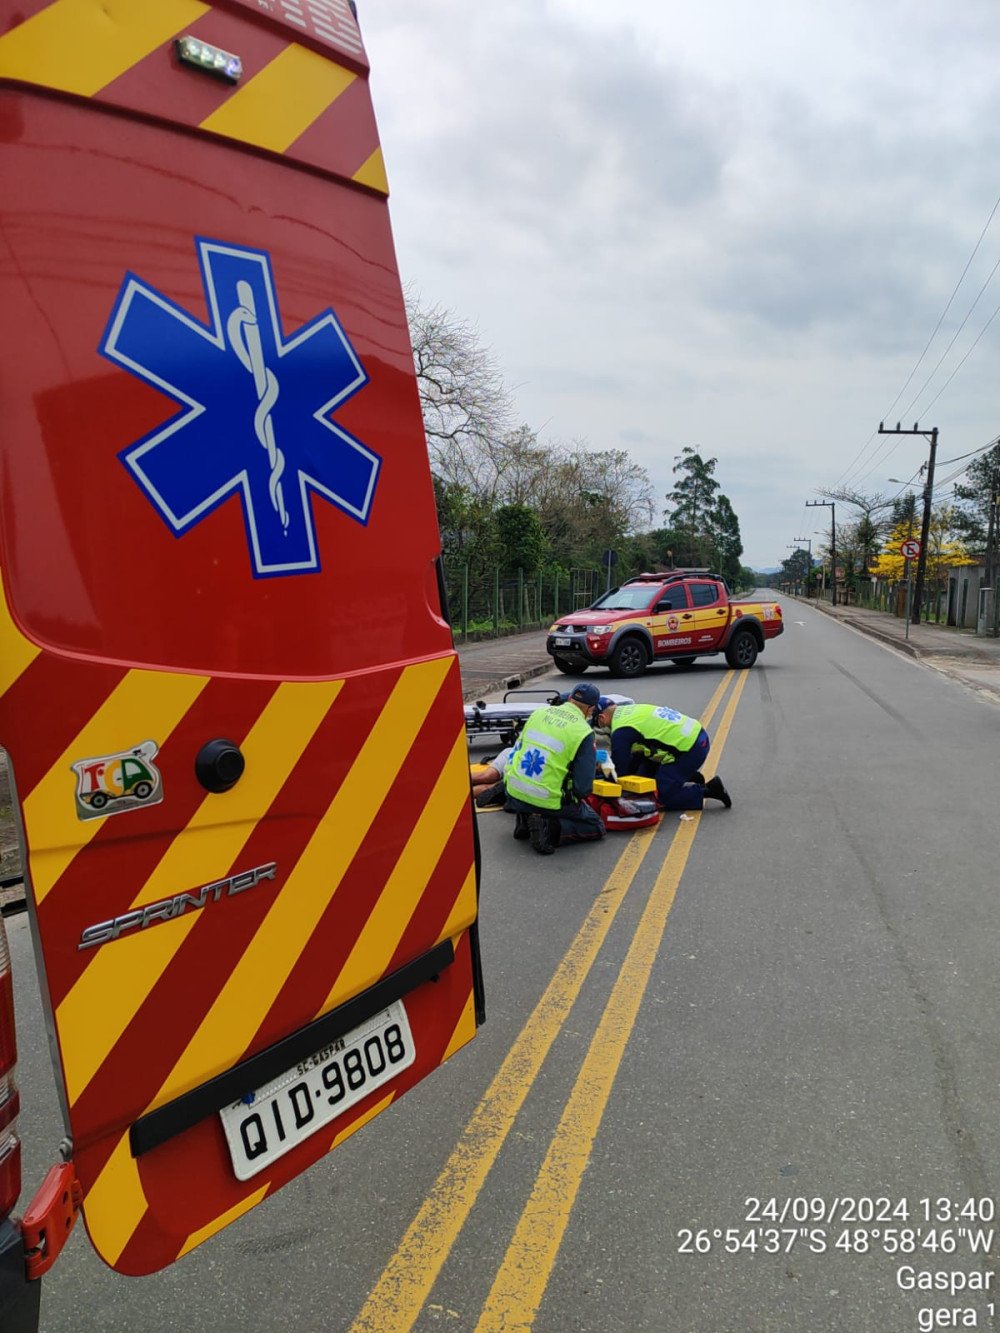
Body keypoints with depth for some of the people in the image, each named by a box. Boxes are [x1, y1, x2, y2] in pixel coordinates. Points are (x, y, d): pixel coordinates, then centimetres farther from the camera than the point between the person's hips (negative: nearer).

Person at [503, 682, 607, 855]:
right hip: (548, 801, -6)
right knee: (596, 828, 14)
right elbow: (583, 787, -11)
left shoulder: (540, 712, 4)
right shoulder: (583, 732, -12)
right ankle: (549, 828, -9)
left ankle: (524, 819, 11)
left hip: (514, 794, 6)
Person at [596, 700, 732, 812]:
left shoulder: (621, 731, -15)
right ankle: (689, 778, 21)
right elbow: (637, 752, 21)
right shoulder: (630, 710, 12)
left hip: (690, 750, -10)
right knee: (645, 773, 19)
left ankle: (708, 789, 0)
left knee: (661, 798, -3)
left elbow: (619, 770, -11)